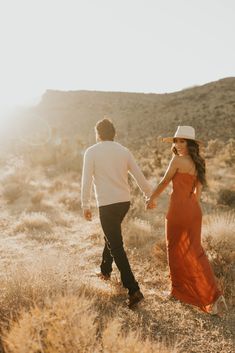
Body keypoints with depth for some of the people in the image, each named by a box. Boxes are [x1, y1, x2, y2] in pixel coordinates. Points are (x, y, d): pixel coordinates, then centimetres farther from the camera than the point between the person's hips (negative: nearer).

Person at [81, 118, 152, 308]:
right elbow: (139, 176, 7)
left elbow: (87, 180, -8)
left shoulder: (91, 152, -4)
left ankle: (134, 290, -5)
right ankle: (105, 270, 45)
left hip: (107, 204, -6)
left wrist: (86, 205, -2)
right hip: (124, 201, 6)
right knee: (112, 236, 27)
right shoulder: (124, 151, 7)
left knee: (116, 246, -2)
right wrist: (150, 196, 16)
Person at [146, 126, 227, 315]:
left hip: (179, 208, -7)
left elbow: (164, 182, -5)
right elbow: (198, 190, 15)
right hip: (194, 209, 8)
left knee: (175, 249, 10)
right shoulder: (198, 162, 10)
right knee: (195, 250, 14)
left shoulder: (178, 160, -13)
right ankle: (214, 296, 15)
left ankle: (178, 289, 23)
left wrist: (152, 198, 9)